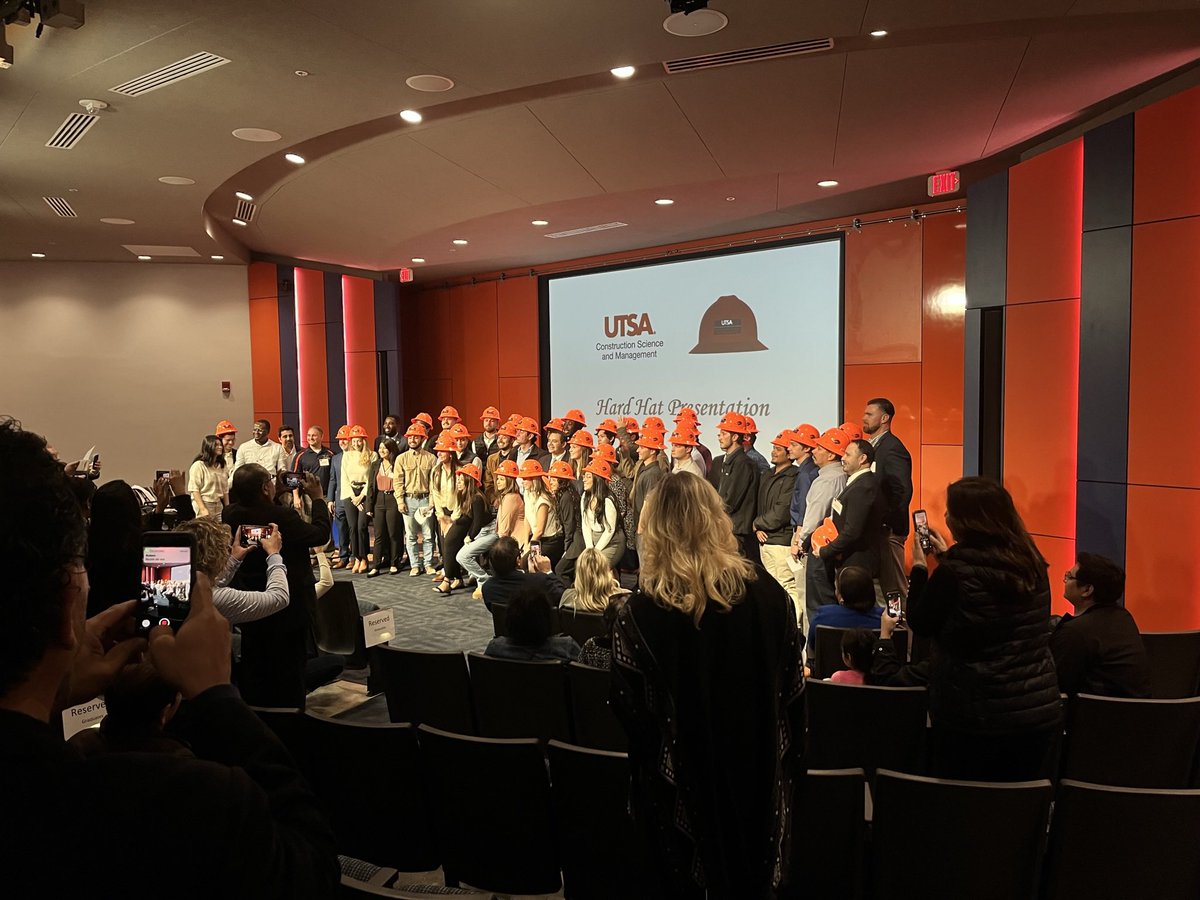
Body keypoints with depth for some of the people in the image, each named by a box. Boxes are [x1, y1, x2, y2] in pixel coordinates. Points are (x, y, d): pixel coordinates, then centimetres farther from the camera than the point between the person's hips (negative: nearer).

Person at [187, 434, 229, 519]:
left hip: (219, 506, 6)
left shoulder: (222, 466, 14)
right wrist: (203, 509, -17)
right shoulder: (198, 465, -6)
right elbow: (194, 490, -11)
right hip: (204, 504, -6)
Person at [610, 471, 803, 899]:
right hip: (759, 775, 3)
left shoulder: (637, 615, -22)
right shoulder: (769, 596, -13)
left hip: (680, 784, -2)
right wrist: (790, 762, 12)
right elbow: (792, 692, -3)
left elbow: (629, 711, -13)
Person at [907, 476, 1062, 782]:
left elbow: (920, 624, -6)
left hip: (972, 721, -6)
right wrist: (947, 557, 23)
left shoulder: (954, 572, -20)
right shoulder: (1032, 565, 1)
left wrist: (919, 568, 5)